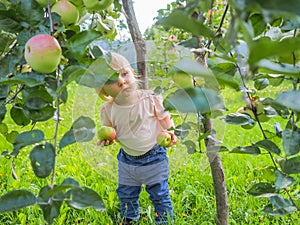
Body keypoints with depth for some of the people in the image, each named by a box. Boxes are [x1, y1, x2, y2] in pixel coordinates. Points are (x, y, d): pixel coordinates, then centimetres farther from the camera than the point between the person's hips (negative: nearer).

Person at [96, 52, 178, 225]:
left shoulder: (151, 98, -19)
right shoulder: (108, 110, -14)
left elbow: (165, 118, -6)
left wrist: (170, 133, -23)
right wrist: (106, 139, -20)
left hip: (154, 157, -3)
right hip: (127, 160, 3)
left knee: (160, 195, 9)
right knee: (126, 196, 21)